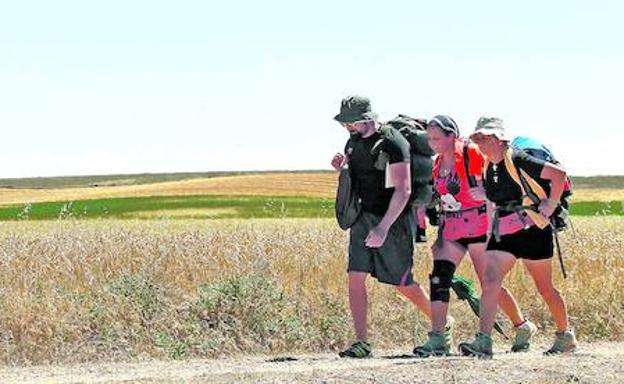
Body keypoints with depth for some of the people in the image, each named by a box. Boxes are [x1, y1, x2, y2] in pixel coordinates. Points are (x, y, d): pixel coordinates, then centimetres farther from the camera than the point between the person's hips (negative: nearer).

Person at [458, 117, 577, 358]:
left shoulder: (517, 160, -15)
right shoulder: (487, 168, 7)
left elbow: (558, 174, -17)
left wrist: (548, 208, -15)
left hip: (532, 230, -6)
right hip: (502, 233, 6)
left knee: (544, 288, 8)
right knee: (490, 281, -13)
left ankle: (565, 336, 27)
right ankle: (483, 342, -21)